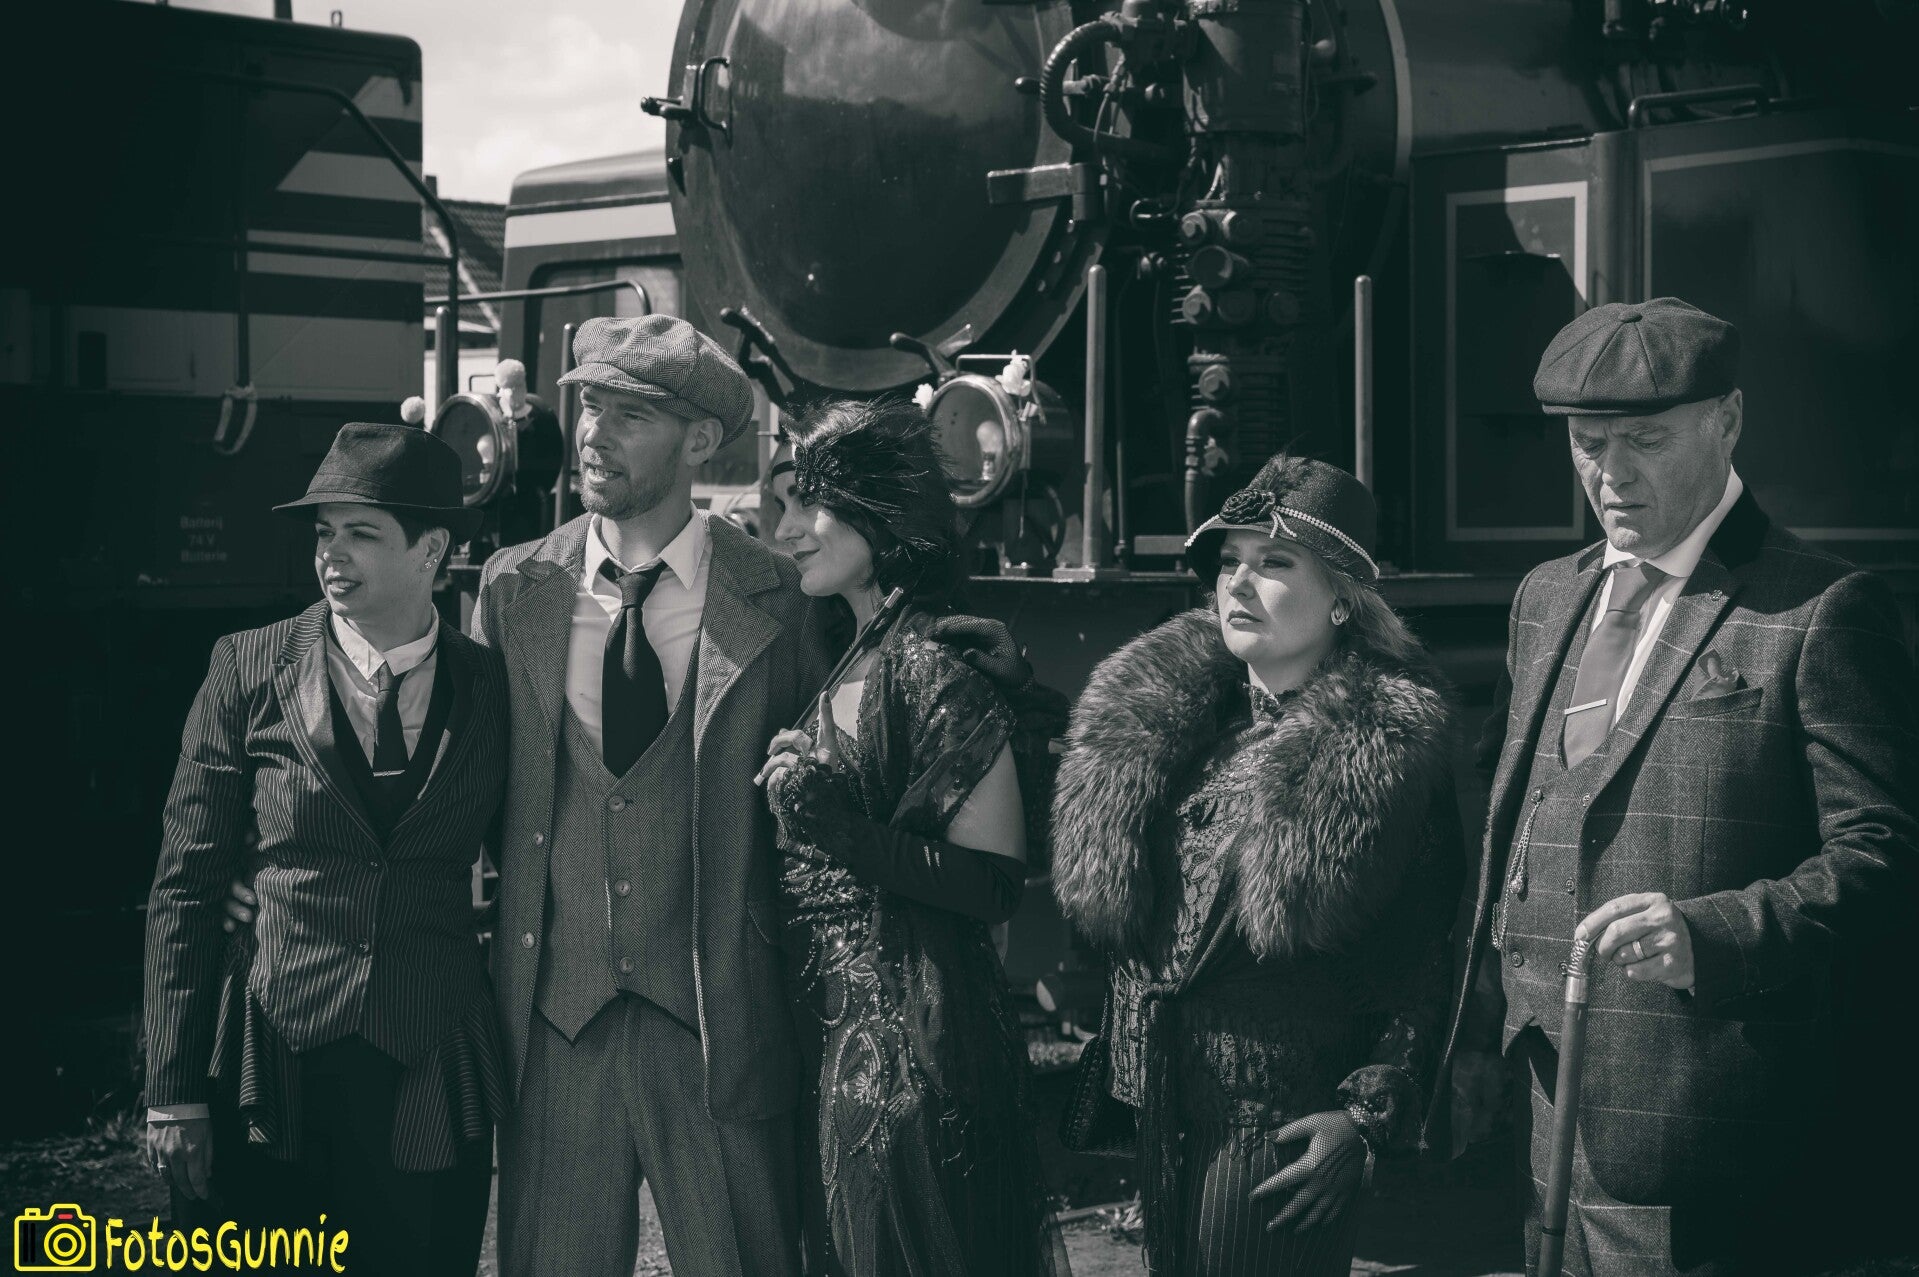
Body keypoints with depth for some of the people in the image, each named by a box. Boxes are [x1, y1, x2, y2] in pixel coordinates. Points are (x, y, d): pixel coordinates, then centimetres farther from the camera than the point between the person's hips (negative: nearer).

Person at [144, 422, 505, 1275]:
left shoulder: (490, 685, 2)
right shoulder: (249, 670, -1)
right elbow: (184, 886, -1)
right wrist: (175, 1092, -4)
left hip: (432, 1076, 1)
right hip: (272, 1069, -1)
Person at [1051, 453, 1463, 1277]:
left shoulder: (1390, 746, -11)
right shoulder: (1150, 714, 5)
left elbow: (1426, 961, -10)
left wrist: (1371, 1116, -15)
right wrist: (1110, 1061, 8)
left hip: (1287, 1116, -6)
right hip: (1164, 1102, 6)